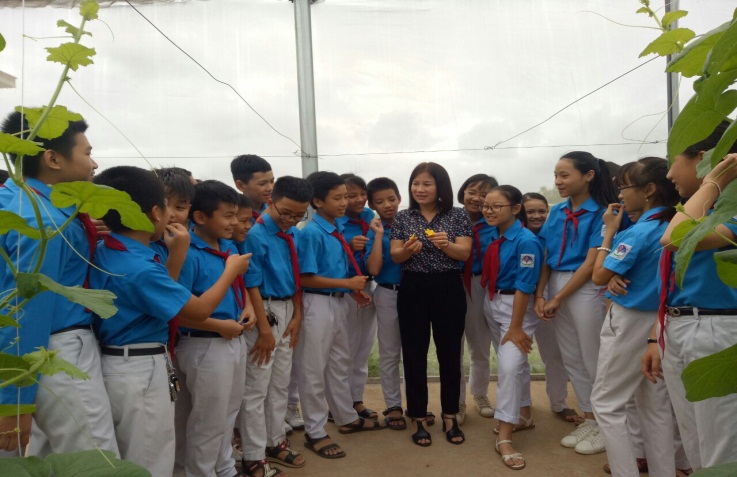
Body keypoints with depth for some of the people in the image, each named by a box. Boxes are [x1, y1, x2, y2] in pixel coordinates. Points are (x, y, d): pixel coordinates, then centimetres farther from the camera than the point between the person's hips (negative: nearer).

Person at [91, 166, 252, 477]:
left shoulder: (102, 253, 1)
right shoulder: (140, 269, -26)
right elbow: (199, 311, -17)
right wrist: (231, 270, -5)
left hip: (120, 366, 10)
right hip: (142, 372, -10)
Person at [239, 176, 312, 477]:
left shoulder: (294, 234, 4)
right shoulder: (256, 235, -19)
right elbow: (252, 286, -19)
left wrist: (297, 316, 7)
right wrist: (264, 328, -17)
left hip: (287, 310, 8)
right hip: (263, 310, -8)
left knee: (281, 382, 18)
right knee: (256, 386, 2)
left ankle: (275, 442, 35)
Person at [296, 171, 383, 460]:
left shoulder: (338, 228, 6)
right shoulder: (312, 233, -19)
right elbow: (306, 278, -20)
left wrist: (354, 290, 2)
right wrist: (347, 283, -18)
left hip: (339, 302, 9)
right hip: (318, 304, -9)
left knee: (340, 363, 21)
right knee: (314, 369, 5)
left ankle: (347, 418, 38)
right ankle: (315, 433, 20)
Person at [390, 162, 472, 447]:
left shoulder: (458, 216, 1)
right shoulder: (403, 218, 5)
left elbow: (465, 253, -7)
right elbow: (394, 256, -2)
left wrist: (446, 245, -27)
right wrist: (408, 249, -24)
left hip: (449, 289, -1)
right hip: (413, 290, 1)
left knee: (450, 353, 6)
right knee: (414, 354, 5)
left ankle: (450, 416, 23)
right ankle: (419, 418, 18)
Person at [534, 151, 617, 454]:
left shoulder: (602, 212, -9)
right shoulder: (557, 212, 9)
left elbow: (592, 263, -13)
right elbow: (546, 257, 8)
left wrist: (558, 298, -13)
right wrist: (540, 295, -3)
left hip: (585, 289, -6)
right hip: (555, 287, 7)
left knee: (593, 359, 4)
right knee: (571, 359, 14)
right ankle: (589, 420, 29)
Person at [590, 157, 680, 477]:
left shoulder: (639, 232, -20)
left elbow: (599, 277, -14)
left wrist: (610, 231, -7)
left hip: (630, 322, -8)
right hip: (660, 322, 8)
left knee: (606, 403, 4)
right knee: (656, 405, 17)